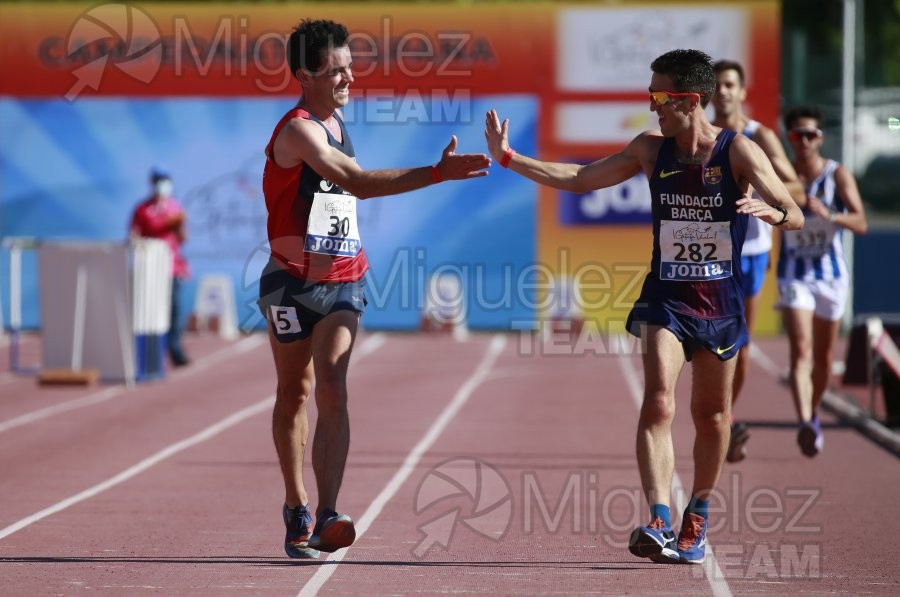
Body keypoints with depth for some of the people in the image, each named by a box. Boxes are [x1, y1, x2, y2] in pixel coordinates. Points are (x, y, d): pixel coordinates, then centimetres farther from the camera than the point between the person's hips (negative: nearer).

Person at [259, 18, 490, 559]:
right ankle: (297, 508, 26)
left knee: (332, 389, -12)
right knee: (294, 392, 9)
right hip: (293, 280, -5)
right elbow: (358, 181, -32)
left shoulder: (336, 122, 9)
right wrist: (439, 173, -38)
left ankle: (327, 517, -24)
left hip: (343, 280, 5)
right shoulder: (298, 131, -18)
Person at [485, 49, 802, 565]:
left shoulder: (739, 151, -9)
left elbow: (796, 217, -13)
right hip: (665, 299, 1)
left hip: (720, 303, -1)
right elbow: (579, 179, 6)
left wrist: (770, 211, -37)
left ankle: (696, 521, 32)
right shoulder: (652, 150, 0)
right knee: (658, 405, -18)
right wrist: (509, 158, 0)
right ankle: (659, 525, -27)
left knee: (712, 415, 12)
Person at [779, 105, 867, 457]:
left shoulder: (838, 176, -7)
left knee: (823, 357, 13)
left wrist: (828, 215, -34)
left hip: (832, 274, 1)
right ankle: (805, 424, -30)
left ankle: (813, 414, 36)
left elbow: (861, 224, -18)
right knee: (801, 351, -18)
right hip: (794, 275, -1)